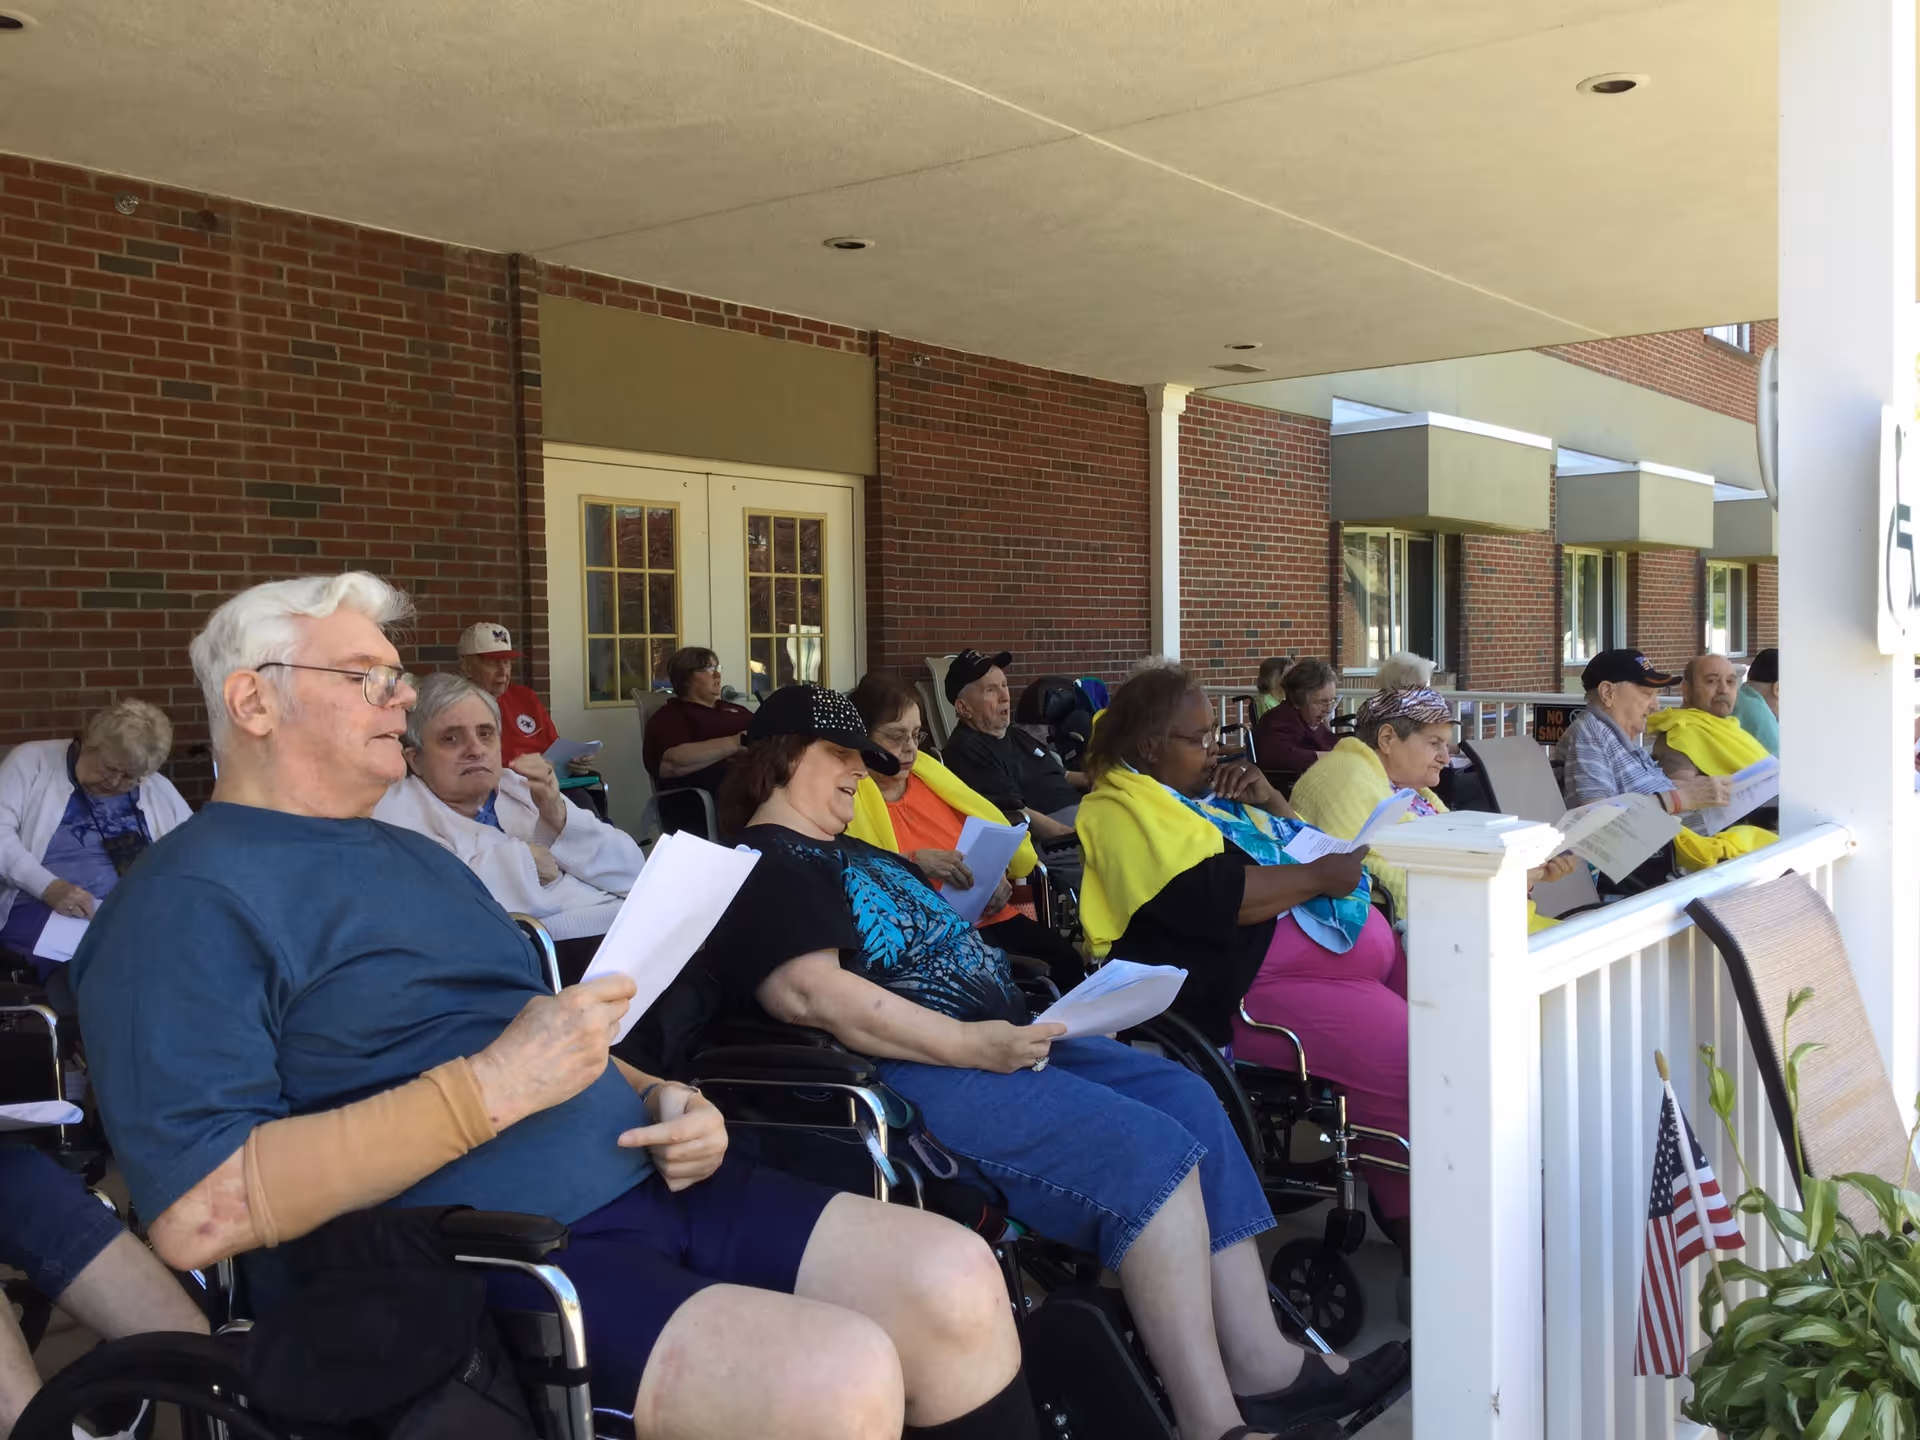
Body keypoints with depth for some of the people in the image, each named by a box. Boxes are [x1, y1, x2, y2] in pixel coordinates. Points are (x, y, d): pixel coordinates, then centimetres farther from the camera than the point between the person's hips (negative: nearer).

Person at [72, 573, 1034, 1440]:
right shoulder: (189, 903, -6)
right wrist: (489, 1087, -21)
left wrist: (660, 1099, 3)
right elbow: (197, 1216, -18)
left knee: (957, 1284, -9)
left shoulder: (418, 858, 23)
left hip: (638, 1184, 8)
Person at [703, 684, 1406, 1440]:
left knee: (1188, 1100, -2)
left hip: (995, 1037, 10)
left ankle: (1262, 1365, -1)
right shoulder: (757, 868, -7)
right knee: (1148, 1149, -21)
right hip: (911, 1074, -10)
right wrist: (968, 1045, -26)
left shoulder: (857, 854, 24)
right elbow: (812, 994, -23)